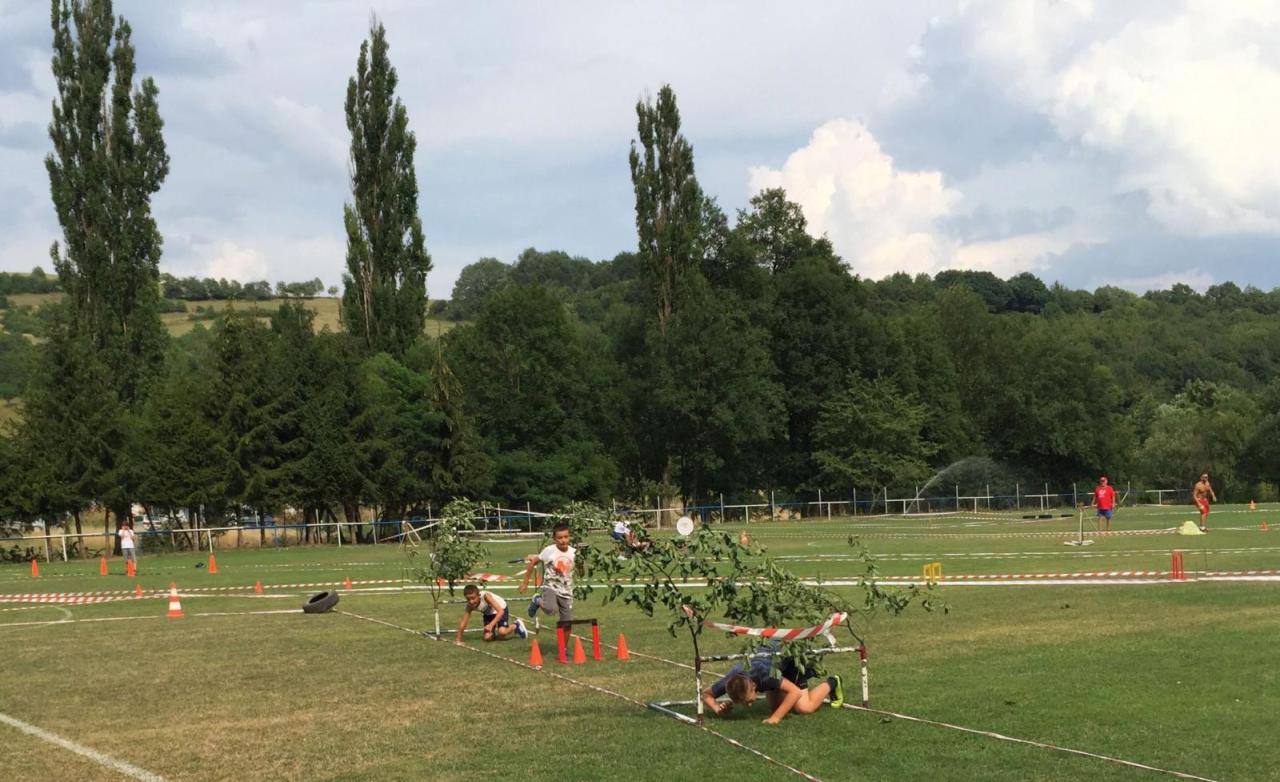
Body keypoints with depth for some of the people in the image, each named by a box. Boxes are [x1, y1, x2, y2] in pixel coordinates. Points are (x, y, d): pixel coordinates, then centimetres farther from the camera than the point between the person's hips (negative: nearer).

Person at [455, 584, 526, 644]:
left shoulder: (485, 596, -39)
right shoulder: (470, 605, -25)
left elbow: (500, 611, -43)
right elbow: (463, 622, -19)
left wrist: (491, 625, -52)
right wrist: (458, 640, -20)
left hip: (501, 609, -5)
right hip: (488, 613, 5)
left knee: (502, 632, -26)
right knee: (487, 637, -10)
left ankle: (516, 626, 6)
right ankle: (495, 633, 25)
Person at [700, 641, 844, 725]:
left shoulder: (762, 675, -44)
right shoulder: (729, 681, -30)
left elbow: (795, 692, -43)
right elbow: (706, 694, -13)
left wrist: (776, 717, -46)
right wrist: (716, 708, -33)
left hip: (790, 656, -5)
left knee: (803, 707, -13)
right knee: (775, 705, 11)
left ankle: (832, 683, 12)